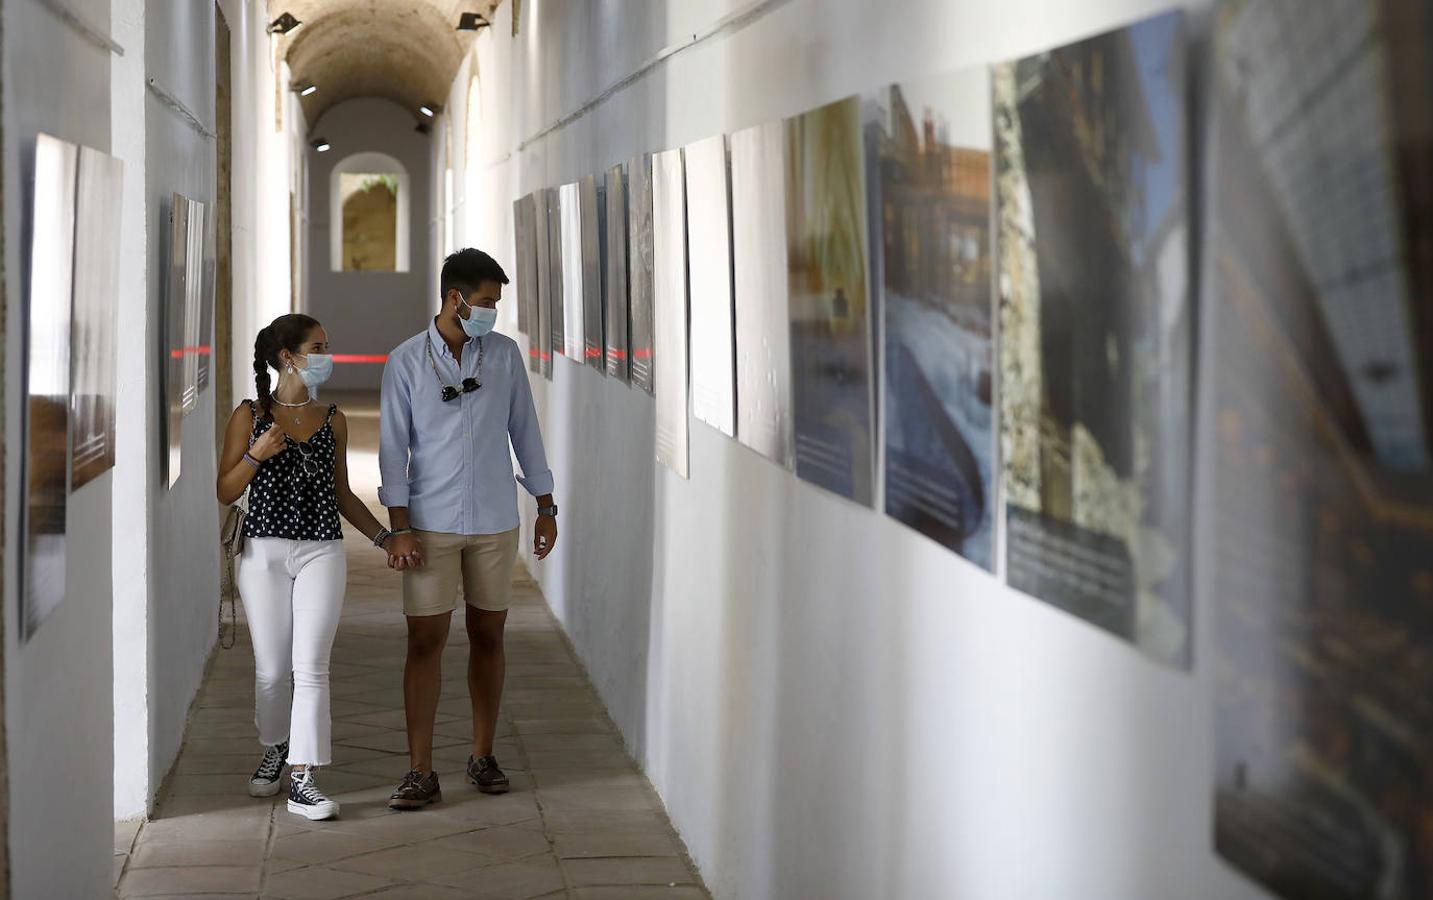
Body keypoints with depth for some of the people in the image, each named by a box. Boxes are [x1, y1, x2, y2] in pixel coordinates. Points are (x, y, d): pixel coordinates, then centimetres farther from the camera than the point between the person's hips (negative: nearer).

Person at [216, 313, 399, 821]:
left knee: (311, 666, -8)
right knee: (272, 668, 5)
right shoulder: (250, 416, 1)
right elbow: (226, 493, 1)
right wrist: (255, 455, -16)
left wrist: (384, 537, 7)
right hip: (264, 551, -1)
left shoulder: (332, 421, 9)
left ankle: (302, 780, -8)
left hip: (323, 553, 1)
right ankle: (275, 750, 31)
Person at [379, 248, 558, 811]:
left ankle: (482, 757, 20)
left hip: (495, 522, 3)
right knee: (425, 640, -3)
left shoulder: (504, 354, 4)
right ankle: (420, 773, -1)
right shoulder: (406, 362, -3)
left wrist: (546, 508, 9)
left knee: (488, 636, 9)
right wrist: (399, 527, -9)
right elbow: (394, 447, -3)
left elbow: (524, 431, 10)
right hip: (431, 525, -2)